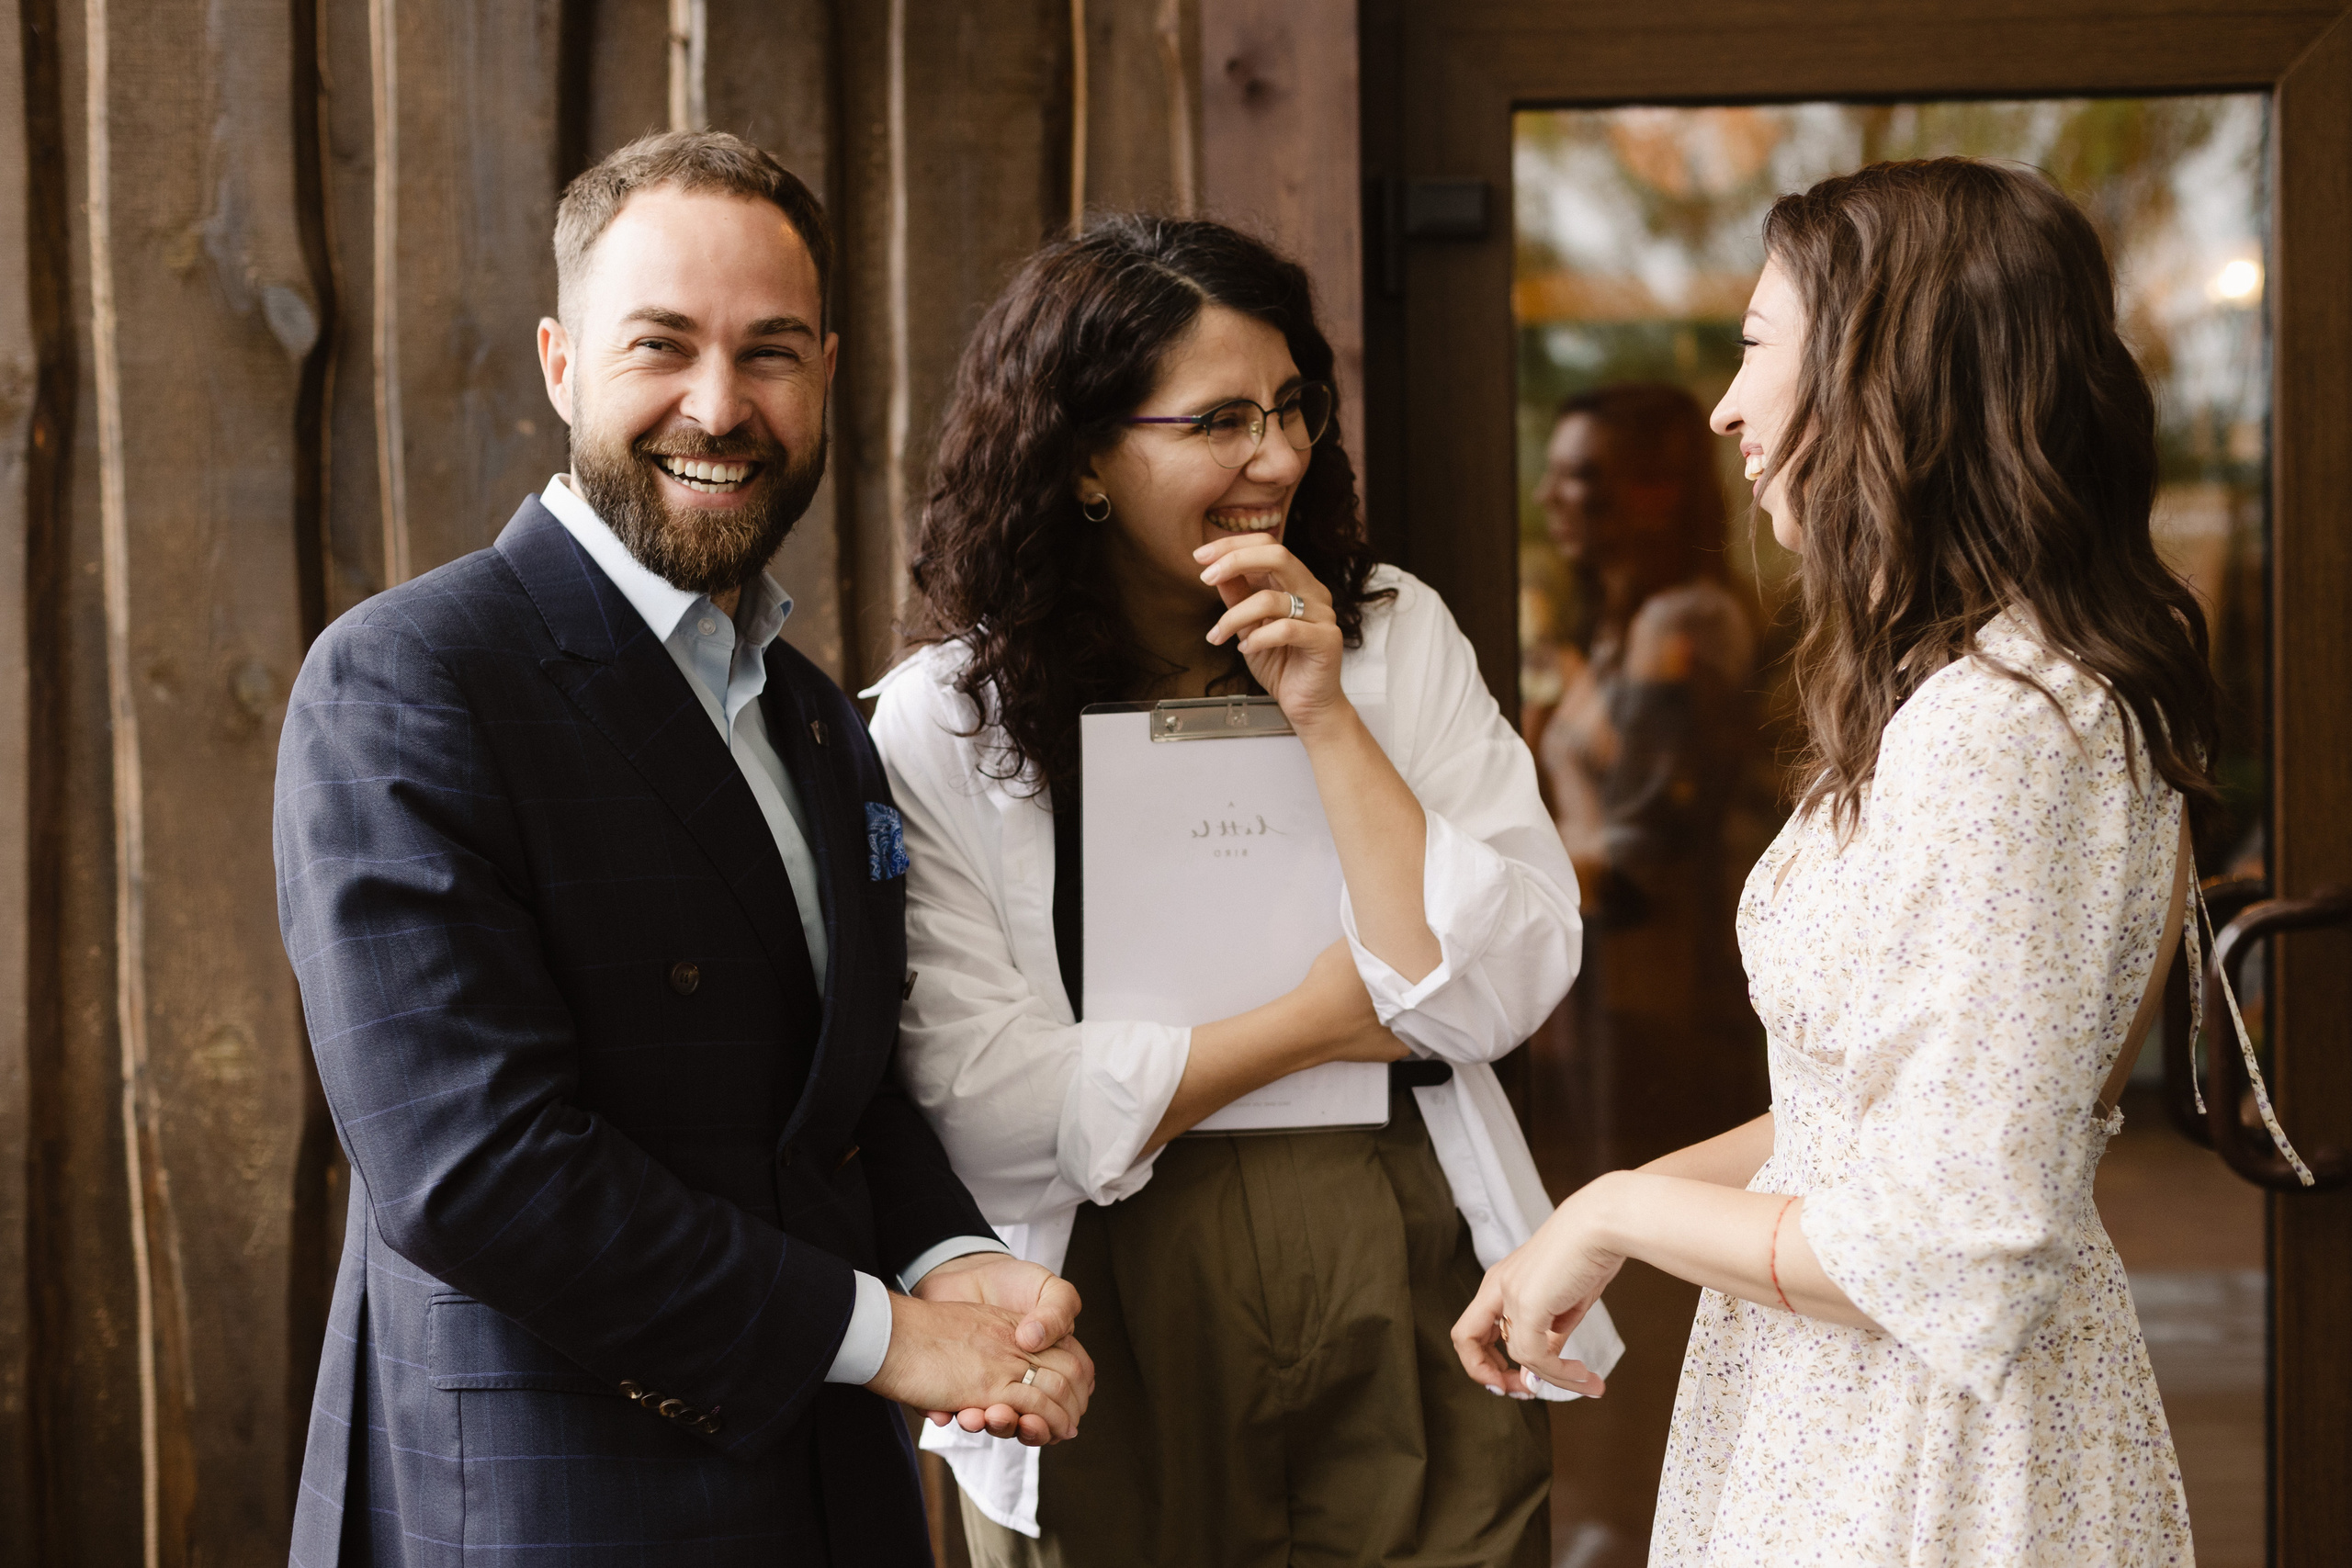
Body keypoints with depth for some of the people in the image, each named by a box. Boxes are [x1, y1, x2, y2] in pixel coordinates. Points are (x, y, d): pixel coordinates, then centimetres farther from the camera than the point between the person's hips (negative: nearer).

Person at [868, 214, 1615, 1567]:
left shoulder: (1396, 632, 1)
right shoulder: (938, 725, -6)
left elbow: (1505, 993, -7)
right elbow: (986, 1109, -15)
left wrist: (1326, 716, -14)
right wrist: (1328, 1015, -10)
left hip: (1413, 1340, 2)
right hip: (1119, 1363, -2)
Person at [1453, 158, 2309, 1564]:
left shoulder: (1996, 735, -24)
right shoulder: (2008, 685, 8)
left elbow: (1951, 1261, -26)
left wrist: (1621, 1211, -13)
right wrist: (1600, 1220, 7)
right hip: (1854, 1423, 9)